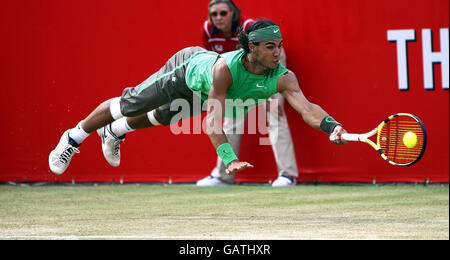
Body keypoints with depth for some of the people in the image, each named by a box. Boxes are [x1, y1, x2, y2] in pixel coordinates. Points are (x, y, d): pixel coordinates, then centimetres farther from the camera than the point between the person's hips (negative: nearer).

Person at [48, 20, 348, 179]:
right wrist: (230, 159, -63)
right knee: (128, 105, 12)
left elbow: (306, 106, -52)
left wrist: (332, 127, -71)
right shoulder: (226, 67, -48)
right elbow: (212, 121, -51)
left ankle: (114, 132, 60)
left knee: (159, 117, 29)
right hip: (187, 66, -5)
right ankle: (74, 138, 38)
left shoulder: (283, 78, -38)